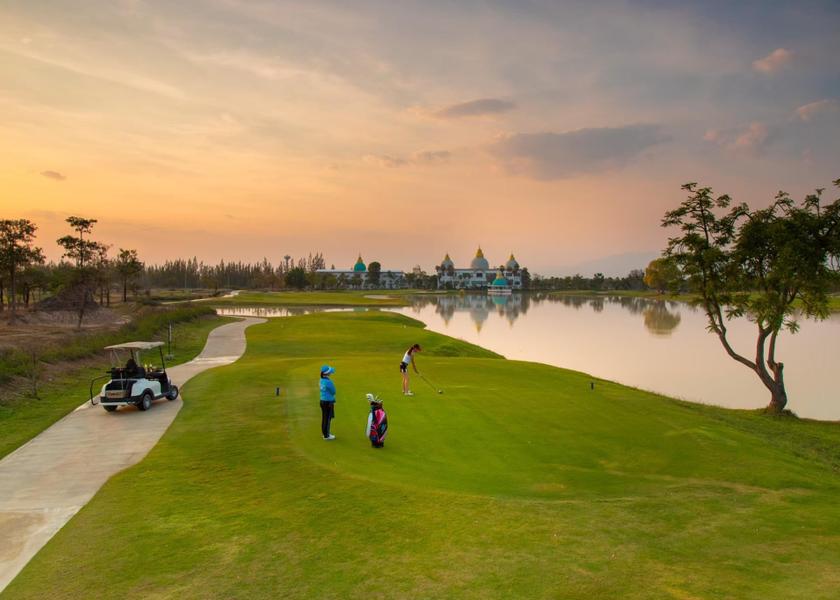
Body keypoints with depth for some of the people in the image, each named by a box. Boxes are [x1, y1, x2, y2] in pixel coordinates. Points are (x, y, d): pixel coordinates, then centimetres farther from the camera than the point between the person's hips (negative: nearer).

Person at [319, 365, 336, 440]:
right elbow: (333, 392, -15)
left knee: (324, 417, 19)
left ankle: (324, 432, 33)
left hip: (322, 401, 8)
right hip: (328, 402, -8)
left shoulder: (322, 380, 3)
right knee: (327, 418, 2)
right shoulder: (328, 381, -23)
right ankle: (326, 435, 11)